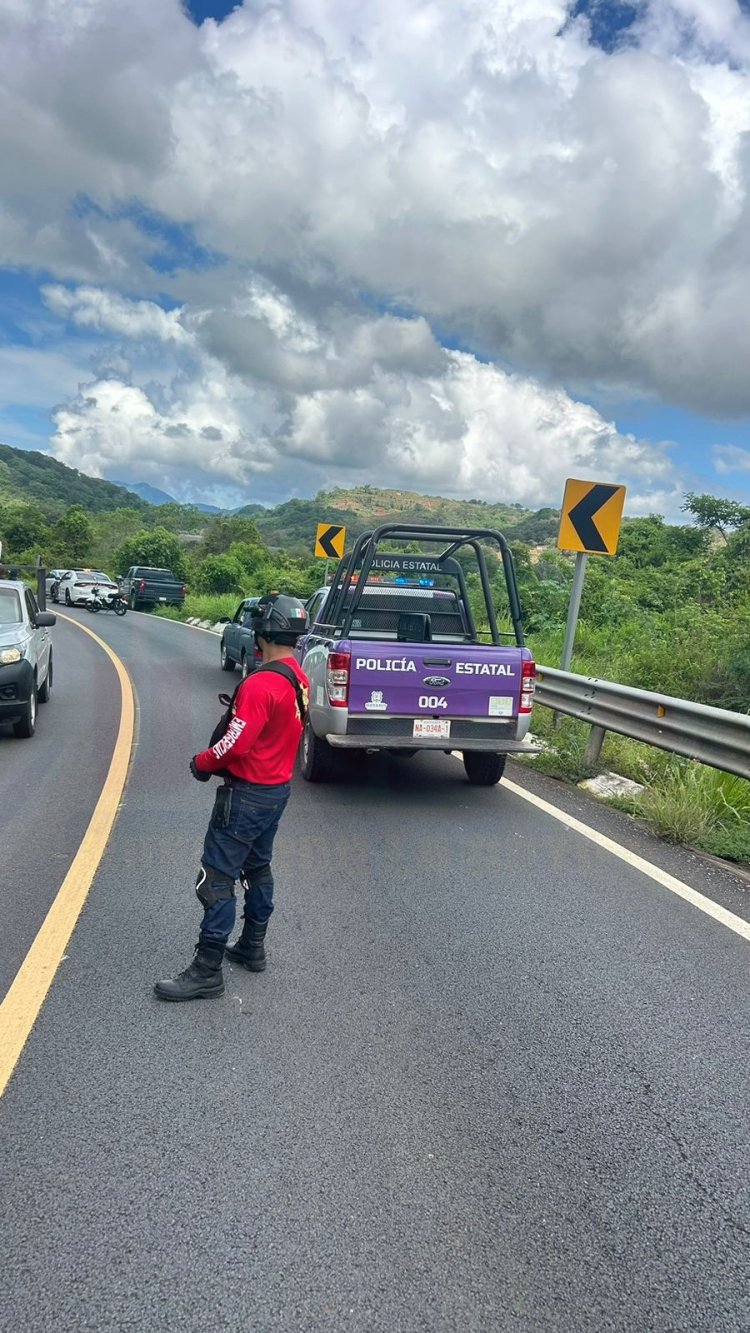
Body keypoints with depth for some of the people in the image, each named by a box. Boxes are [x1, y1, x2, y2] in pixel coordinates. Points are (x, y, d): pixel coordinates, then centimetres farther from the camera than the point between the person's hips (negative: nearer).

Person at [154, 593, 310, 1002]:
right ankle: (252, 947, 35)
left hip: (246, 795, -10)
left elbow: (234, 745, -25)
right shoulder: (298, 679, 4)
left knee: (216, 879, -2)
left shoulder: (260, 685, -25)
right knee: (257, 867, 22)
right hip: (278, 787, 10)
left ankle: (207, 972, 4)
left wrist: (200, 763, -8)